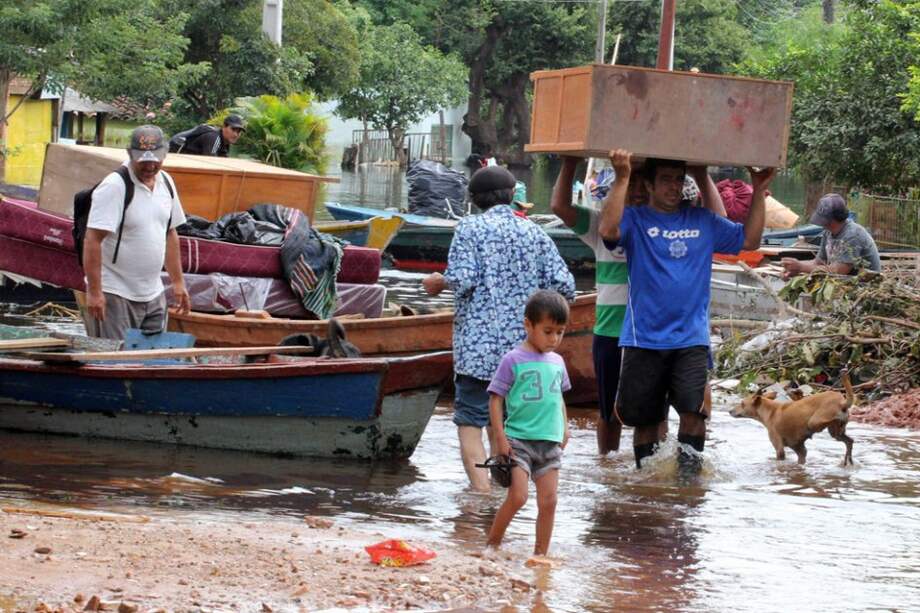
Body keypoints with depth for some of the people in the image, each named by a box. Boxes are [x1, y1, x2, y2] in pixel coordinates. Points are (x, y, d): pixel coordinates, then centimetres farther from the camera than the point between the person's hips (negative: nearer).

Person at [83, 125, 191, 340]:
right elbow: (92, 240, -19)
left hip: (153, 295, 8)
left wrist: (178, 282, 18)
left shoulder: (166, 183, 9)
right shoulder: (114, 187, -16)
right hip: (115, 296, -7)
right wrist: (94, 292, -23)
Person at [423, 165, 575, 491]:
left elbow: (463, 280, -14)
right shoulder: (534, 232, 7)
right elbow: (564, 285, 1)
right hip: (522, 344, 4)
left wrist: (439, 282, 6)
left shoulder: (470, 227, -3)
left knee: (470, 423, -4)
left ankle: (482, 493, -19)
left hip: (477, 344, -4)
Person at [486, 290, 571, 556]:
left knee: (548, 501, 3)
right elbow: (495, 399, -6)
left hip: (550, 442, 5)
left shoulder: (557, 362, 10)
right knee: (517, 497, -13)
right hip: (519, 440, -5)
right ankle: (492, 545, 4)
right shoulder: (513, 360, -7)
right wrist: (500, 437, -11)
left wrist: (564, 427, 15)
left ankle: (541, 554, 13)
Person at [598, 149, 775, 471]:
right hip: (644, 339, -1)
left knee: (694, 406, -16)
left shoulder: (703, 221, 11)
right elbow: (608, 230, -21)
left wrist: (758, 193, 10)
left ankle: (690, 467, -4)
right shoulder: (635, 220, 0)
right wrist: (621, 179, -25)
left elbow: (749, 239, 17)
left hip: (691, 338, 1)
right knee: (645, 417, 7)